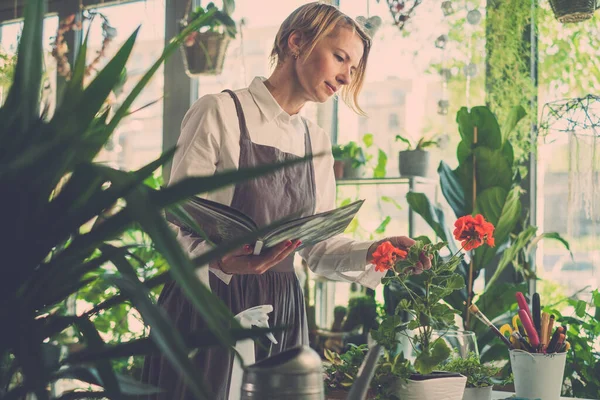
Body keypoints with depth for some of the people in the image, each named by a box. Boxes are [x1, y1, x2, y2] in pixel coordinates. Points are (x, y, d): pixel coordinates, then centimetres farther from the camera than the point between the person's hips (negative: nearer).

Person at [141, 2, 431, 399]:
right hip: (210, 303, -5)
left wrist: (373, 252, -7)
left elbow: (319, 246, 11)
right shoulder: (221, 112, -5)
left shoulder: (317, 142, 14)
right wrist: (220, 259, -29)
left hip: (281, 312, 6)